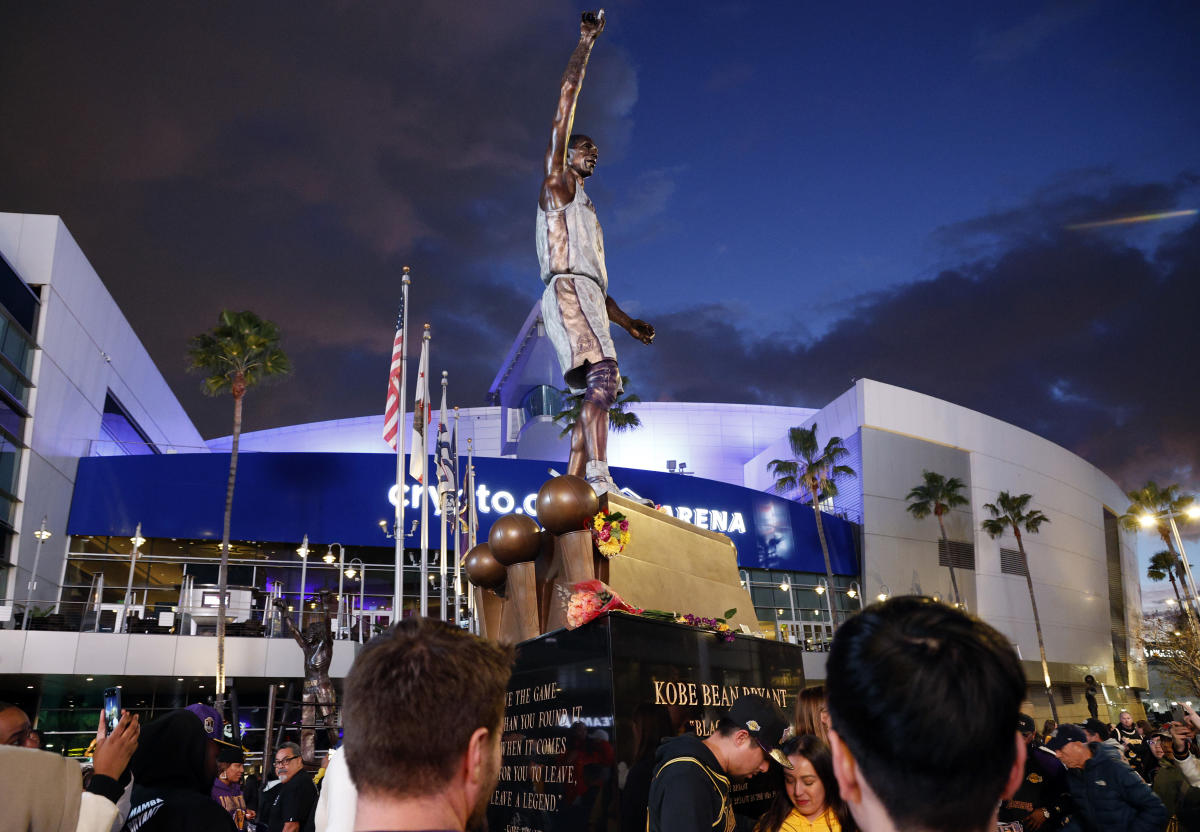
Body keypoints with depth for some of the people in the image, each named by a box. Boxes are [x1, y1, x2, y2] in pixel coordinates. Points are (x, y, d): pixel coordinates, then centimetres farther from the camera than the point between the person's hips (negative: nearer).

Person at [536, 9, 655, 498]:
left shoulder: (584, 210, 35)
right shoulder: (555, 184, 14)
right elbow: (563, 115, 4)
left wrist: (626, 322, 28)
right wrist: (584, 47, 3)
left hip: (588, 298, 8)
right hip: (567, 291, -8)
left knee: (592, 398, -2)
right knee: (603, 376, -28)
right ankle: (599, 476, -39)